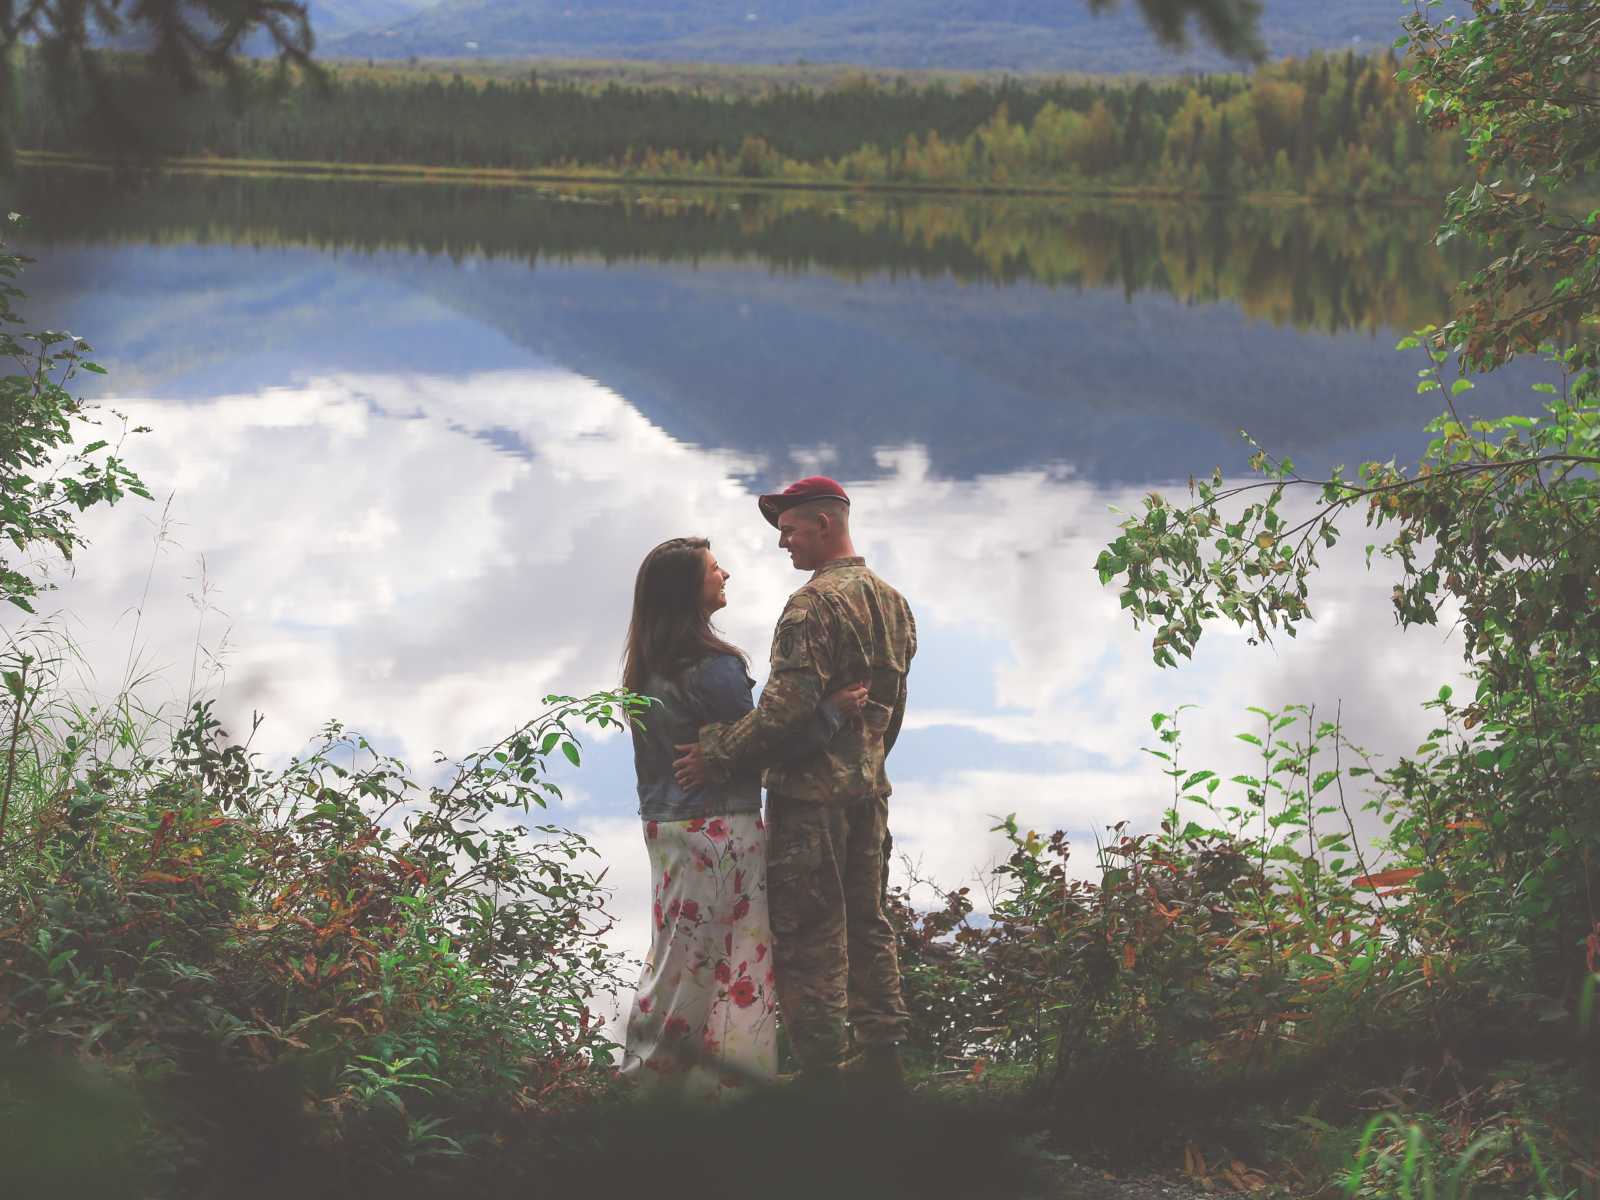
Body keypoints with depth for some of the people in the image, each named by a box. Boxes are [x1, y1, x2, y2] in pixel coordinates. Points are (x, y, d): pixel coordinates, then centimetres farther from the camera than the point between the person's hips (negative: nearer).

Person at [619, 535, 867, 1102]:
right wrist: (831, 712, -16)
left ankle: (653, 1066, 20)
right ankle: (722, 1076, 4)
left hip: (666, 821, 9)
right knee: (735, 953, 0)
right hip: (719, 827, -9)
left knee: (679, 949, 15)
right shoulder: (712, 667, -19)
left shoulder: (648, 666, 9)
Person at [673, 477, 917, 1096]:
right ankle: (883, 1062, 18)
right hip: (868, 790, 9)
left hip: (810, 794, -9)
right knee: (866, 925, 15)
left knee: (807, 936, -4)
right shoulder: (893, 603, 13)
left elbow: (787, 707, -24)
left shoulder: (815, 603, -16)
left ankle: (821, 1072, -2)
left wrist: (716, 755, -16)